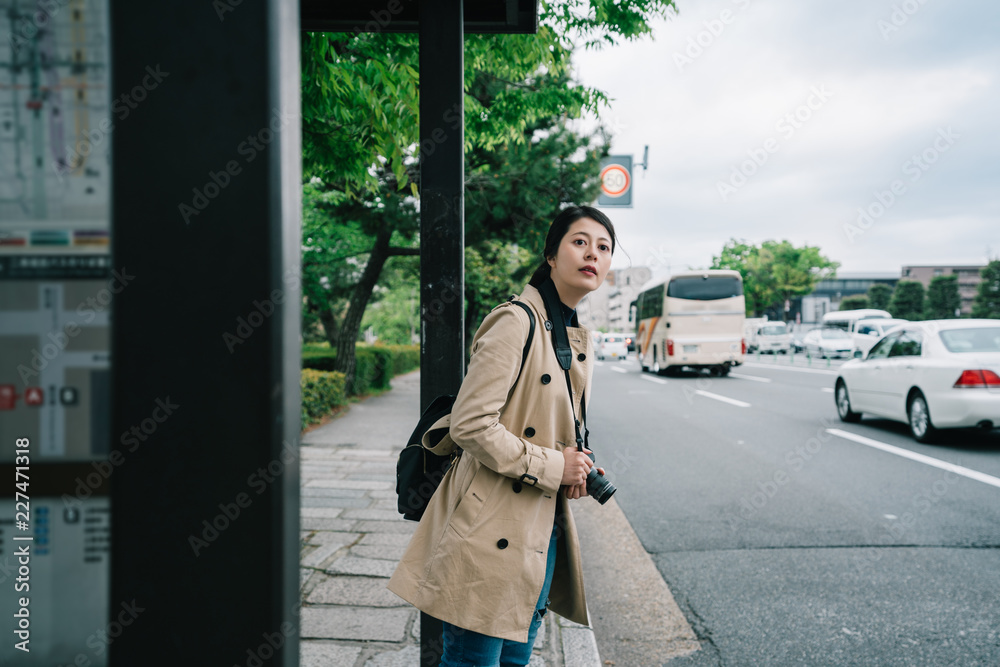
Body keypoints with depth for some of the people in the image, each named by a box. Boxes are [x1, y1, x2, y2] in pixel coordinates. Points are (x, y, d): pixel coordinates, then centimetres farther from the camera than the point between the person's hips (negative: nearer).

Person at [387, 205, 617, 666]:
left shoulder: (579, 339, 12)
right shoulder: (516, 322, -15)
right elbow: (470, 425, -21)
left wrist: (575, 467, 4)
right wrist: (551, 466, -15)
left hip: (542, 530, 9)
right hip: (491, 530, -8)